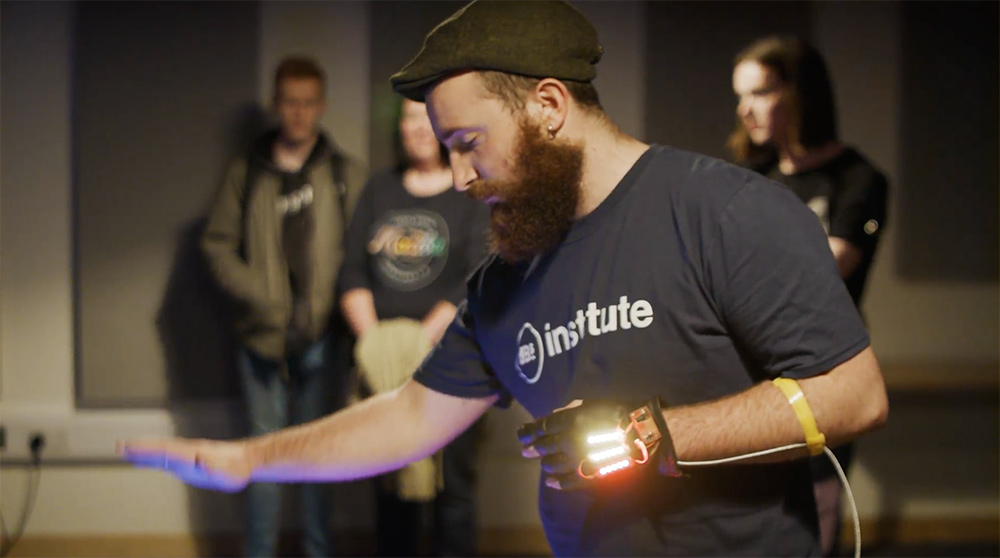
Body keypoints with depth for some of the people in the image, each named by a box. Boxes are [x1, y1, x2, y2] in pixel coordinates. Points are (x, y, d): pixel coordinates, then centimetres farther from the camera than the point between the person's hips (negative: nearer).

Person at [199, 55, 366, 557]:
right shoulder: (246, 176, 6)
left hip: (323, 334, 0)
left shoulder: (347, 177, 6)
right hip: (262, 333, 0)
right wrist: (258, 294, -8)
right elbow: (217, 244, 5)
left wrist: (336, 301, -12)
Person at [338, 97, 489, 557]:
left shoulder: (477, 196, 0)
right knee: (391, 483, 8)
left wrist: (423, 339, -17)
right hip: (385, 364, 4)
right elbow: (353, 272, 7)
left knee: (452, 481, -4)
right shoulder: (379, 191, 13)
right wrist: (372, 339, -8)